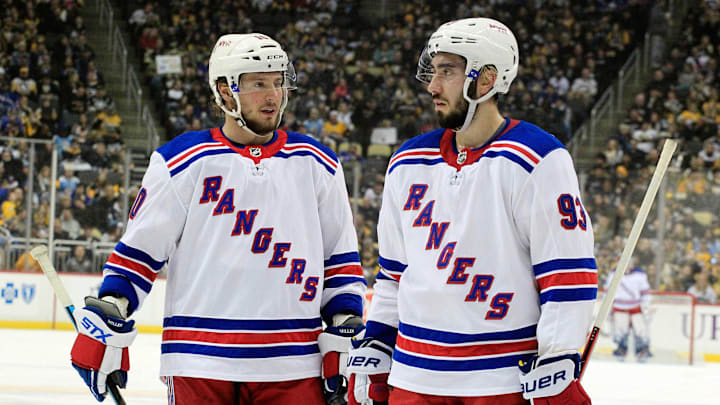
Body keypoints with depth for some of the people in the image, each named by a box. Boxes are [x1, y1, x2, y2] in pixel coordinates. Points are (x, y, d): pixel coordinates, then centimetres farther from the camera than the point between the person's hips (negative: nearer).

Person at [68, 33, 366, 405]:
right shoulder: (181, 162, 2)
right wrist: (105, 328, -2)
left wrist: (346, 340, 6)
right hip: (199, 365, -2)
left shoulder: (317, 166, 10)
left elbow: (341, 258, 13)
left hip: (293, 368, 2)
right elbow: (140, 249, 4)